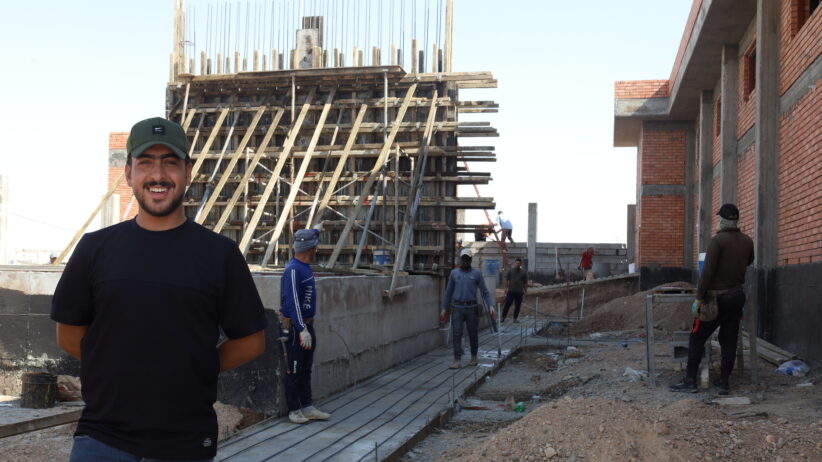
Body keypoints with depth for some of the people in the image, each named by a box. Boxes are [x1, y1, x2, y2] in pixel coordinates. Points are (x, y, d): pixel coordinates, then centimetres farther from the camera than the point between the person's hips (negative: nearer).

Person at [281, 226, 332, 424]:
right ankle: (294, 410, 5)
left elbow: (307, 241, 34)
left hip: (307, 326, 9)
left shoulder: (305, 266, 10)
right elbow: (293, 301, -23)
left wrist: (316, 230, 49)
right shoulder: (293, 269, -18)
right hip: (295, 327, -9)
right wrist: (302, 330, -27)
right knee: (294, 370, -2)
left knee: (306, 370, 12)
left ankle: (308, 407, 18)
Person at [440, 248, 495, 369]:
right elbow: (449, 292, 14)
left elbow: (485, 292, 0)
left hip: (472, 308, -1)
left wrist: (491, 306, -13)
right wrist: (444, 308, 11)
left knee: (473, 334, 8)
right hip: (458, 309, 1)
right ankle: (457, 361, -9)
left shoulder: (477, 274, 2)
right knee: (457, 334, -8)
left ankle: (474, 357, 28)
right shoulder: (454, 273, 7)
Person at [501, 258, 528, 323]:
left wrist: (525, 290, 5)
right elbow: (506, 280, 4)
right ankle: (503, 317, 3)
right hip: (511, 291, -2)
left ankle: (515, 318, 14)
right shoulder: (510, 271, 4)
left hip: (519, 292, 2)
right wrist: (506, 288, -4)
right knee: (507, 304, -5)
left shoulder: (524, 272, 7)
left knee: (517, 306, 5)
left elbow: (525, 283, 9)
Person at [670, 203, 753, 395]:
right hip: (737, 295, 6)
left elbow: (707, 271, -19)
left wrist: (699, 298, -16)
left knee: (697, 338, 3)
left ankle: (690, 380, 3)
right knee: (729, 341, 8)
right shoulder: (747, 241, 3)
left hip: (717, 298, -6)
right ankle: (723, 382, 9)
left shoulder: (718, 240, -15)